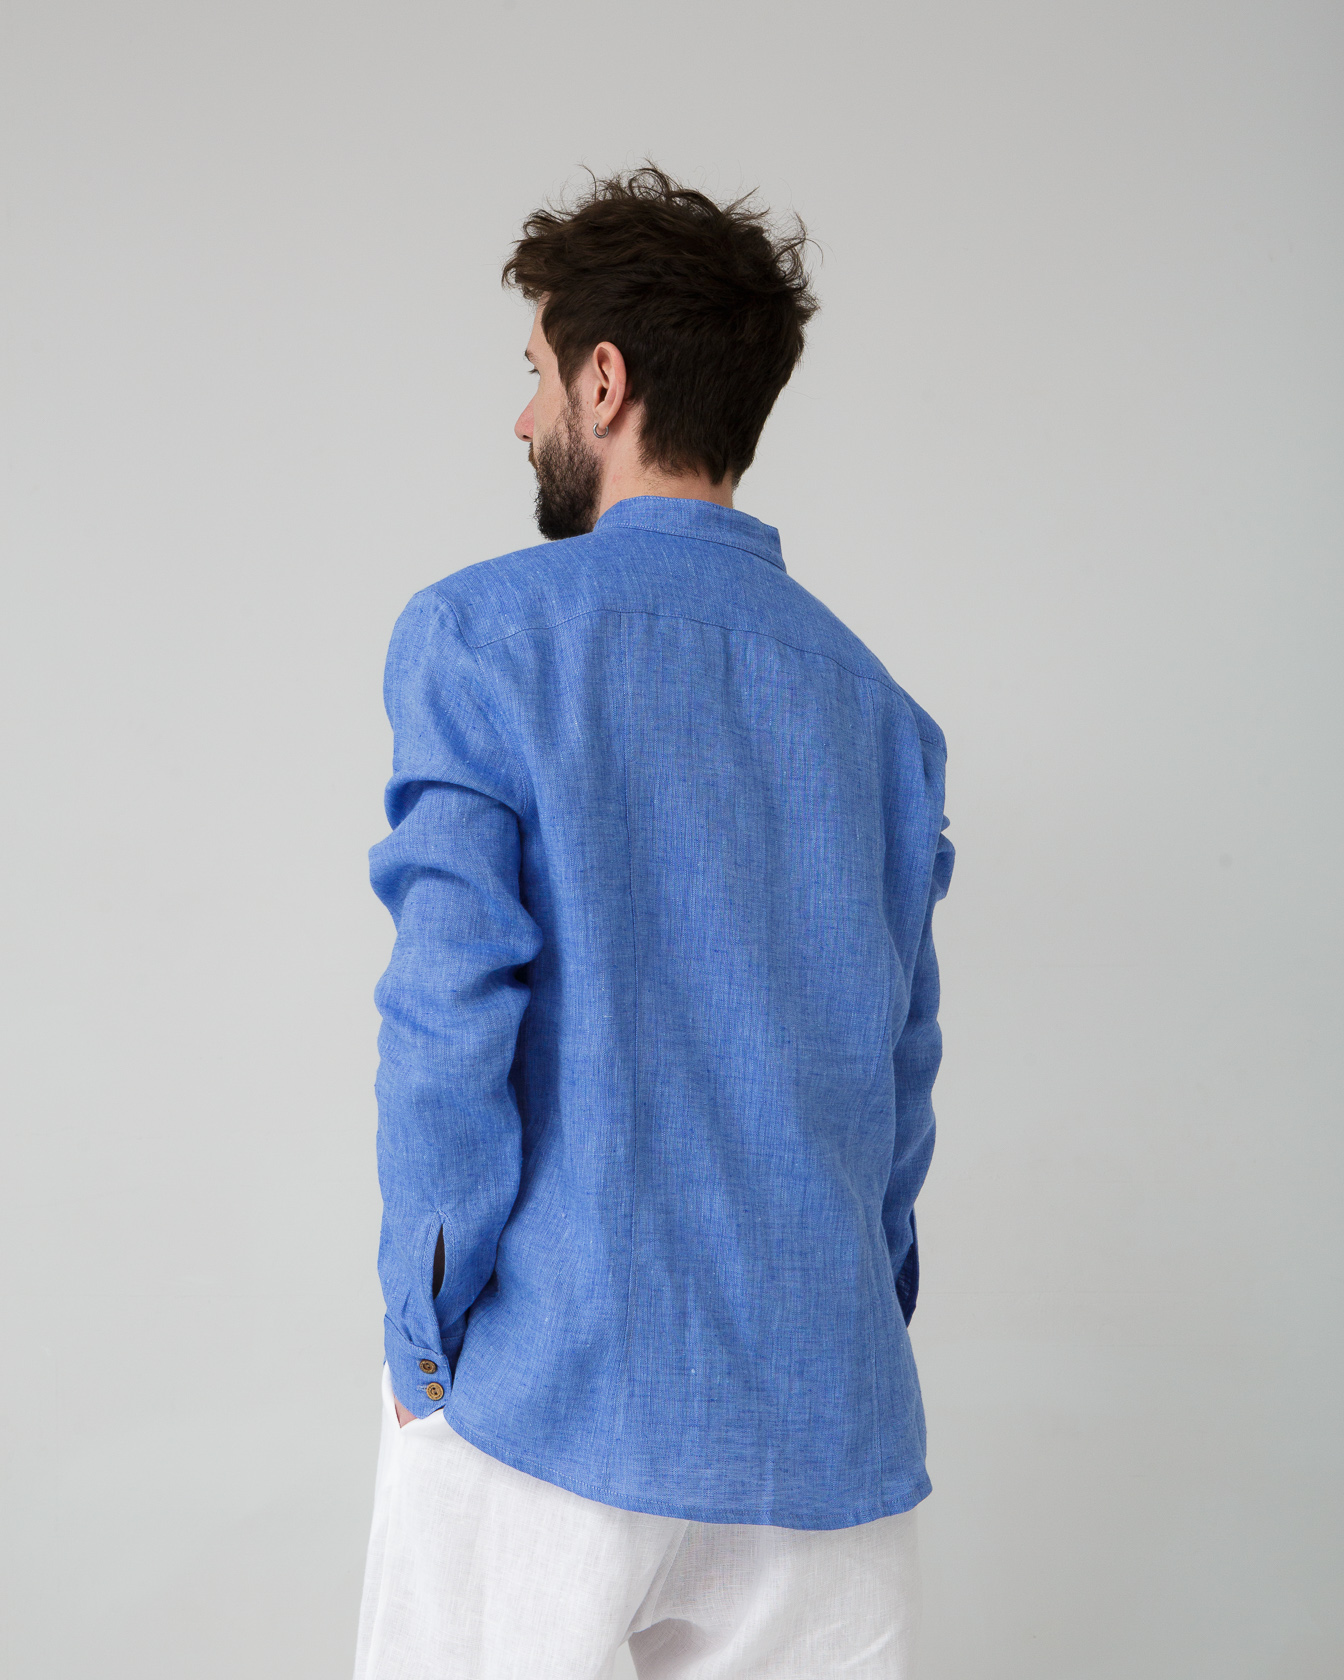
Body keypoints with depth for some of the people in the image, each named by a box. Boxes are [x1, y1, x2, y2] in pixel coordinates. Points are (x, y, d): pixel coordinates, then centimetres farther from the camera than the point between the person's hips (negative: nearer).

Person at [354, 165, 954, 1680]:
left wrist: (425, 1329, -4)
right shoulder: (870, 696, 8)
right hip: (821, 1411, 4)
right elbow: (900, 1055, 10)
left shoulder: (480, 633, -6)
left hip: (546, 1388, -4)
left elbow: (451, 1009, -13)